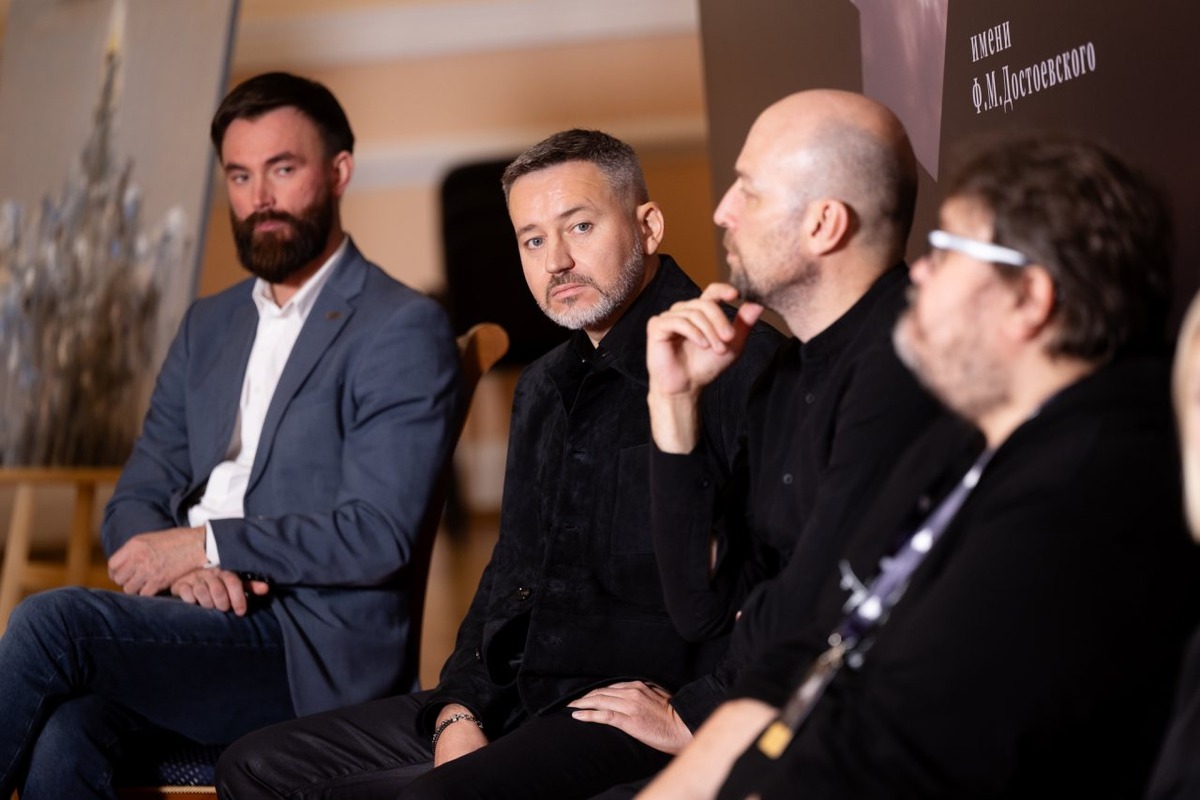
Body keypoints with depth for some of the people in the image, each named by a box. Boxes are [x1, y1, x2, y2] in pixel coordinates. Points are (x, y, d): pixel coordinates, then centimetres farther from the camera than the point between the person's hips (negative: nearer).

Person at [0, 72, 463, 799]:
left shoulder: (405, 330, -2)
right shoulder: (210, 324, 21)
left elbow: (379, 534, -12)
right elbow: (136, 498, 18)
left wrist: (208, 545, -13)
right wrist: (184, 564, -6)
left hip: (311, 649, -5)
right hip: (196, 623, 5)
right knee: (61, 731, -30)